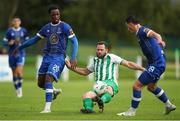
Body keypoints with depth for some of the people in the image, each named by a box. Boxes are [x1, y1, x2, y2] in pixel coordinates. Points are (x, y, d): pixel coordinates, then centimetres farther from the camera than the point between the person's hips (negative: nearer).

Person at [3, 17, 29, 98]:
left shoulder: (23, 31, 2)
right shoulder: (9, 31, -2)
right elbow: (4, 42, 0)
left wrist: (23, 44, -7)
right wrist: (9, 43, -20)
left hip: (21, 53, 0)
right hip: (12, 54, 0)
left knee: (19, 71, -17)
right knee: (14, 73, 7)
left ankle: (20, 87, 2)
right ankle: (17, 90, 22)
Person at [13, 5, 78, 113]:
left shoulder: (65, 27, -5)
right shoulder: (46, 28, 11)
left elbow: (75, 42, -8)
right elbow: (34, 39, 22)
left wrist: (74, 58, -20)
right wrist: (20, 47, 24)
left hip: (59, 58, -6)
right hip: (47, 57, 6)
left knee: (48, 79, -22)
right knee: (41, 83, 6)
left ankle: (48, 107, -21)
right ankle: (54, 91, 37)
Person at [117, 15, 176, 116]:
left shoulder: (142, 30, -17)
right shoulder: (141, 32, 14)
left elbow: (154, 34, -37)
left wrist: (160, 40, -58)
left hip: (156, 65, -11)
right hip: (158, 63, 11)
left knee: (137, 86, -8)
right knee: (151, 87, 29)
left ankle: (132, 111, 2)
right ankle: (169, 105, 38)